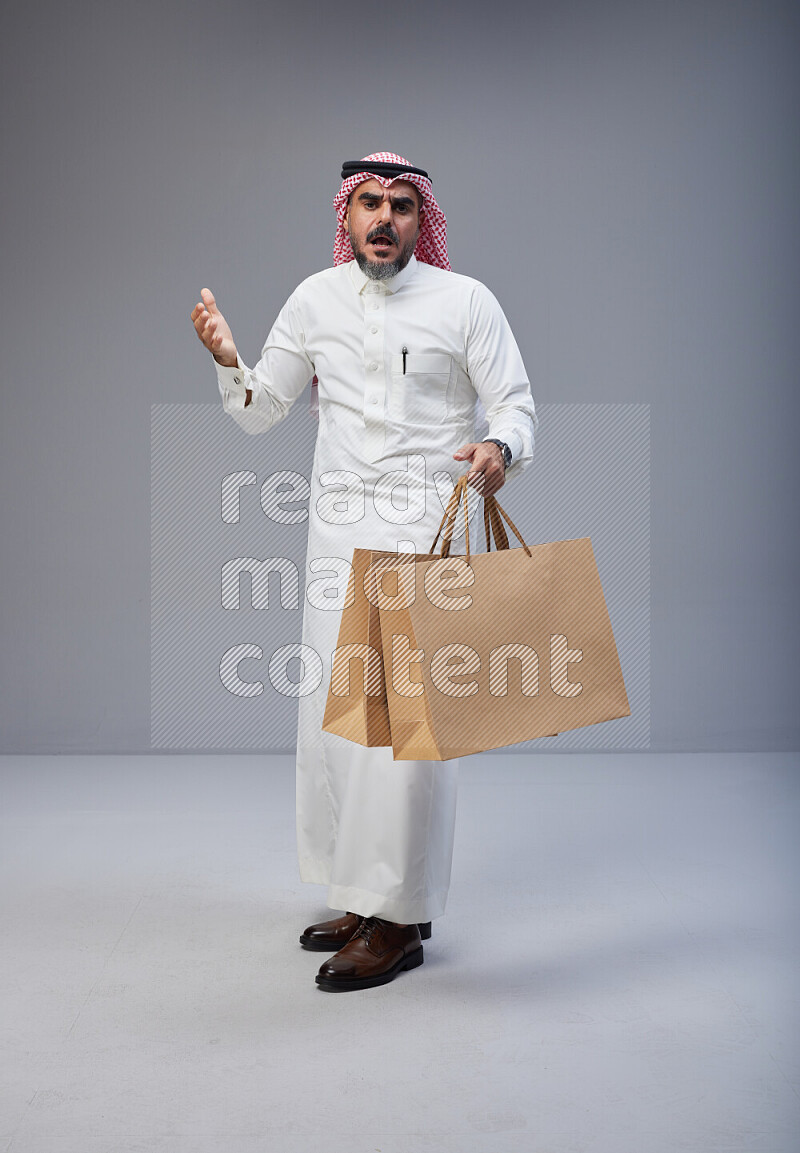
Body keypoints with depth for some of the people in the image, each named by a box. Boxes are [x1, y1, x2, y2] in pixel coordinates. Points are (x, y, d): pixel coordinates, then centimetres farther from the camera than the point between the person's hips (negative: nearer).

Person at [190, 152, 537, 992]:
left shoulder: (464, 301, 0)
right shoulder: (315, 299, 10)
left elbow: (516, 403, -1)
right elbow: (260, 411, 14)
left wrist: (499, 448, -23)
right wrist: (228, 360, -5)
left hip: (428, 527, -4)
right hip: (339, 527, 5)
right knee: (331, 710, 7)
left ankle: (399, 920, 1)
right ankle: (361, 894, 22)